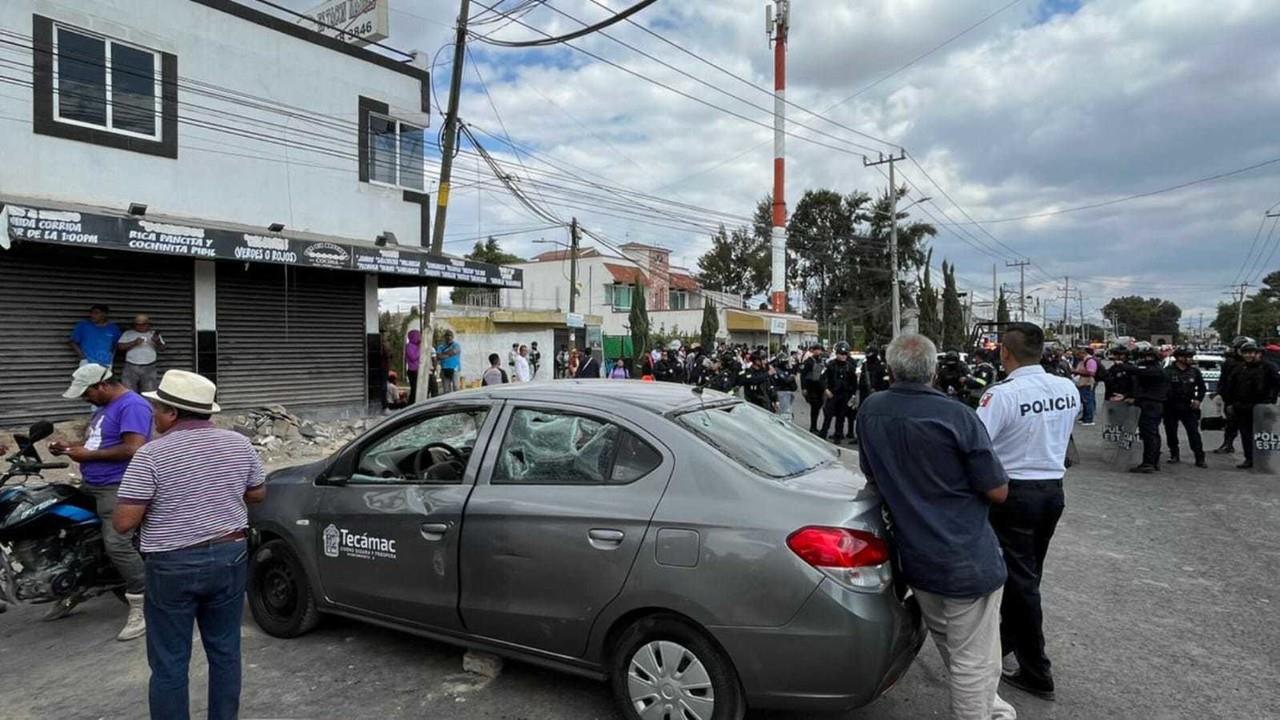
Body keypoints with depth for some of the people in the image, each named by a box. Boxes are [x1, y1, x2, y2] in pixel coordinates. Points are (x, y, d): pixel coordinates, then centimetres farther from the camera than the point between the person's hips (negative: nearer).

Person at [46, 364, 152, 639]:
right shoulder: (104, 406, 18)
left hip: (118, 488, -11)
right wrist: (70, 447, 7)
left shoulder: (132, 405, -16)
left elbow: (133, 449, -25)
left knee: (117, 545, -18)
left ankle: (142, 606, -10)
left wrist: (87, 455, -17)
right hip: (90, 486, 11)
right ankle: (73, 591, 37)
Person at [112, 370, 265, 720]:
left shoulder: (152, 454, -14)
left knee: (169, 663, 8)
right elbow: (258, 494, 11)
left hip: (173, 567, -4)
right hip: (230, 558, 4)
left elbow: (124, 523, -14)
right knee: (225, 651, 15)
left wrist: (152, 504, 5)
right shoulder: (239, 444, 0)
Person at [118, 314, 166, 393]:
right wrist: (134, 342, -16)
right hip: (131, 367, 0)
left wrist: (158, 342, -17)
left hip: (149, 368, 0)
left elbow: (162, 348, 5)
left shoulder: (154, 333, 9)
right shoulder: (128, 333, 6)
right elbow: (119, 346, -2)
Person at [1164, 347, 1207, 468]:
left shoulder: (1194, 371, 7)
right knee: (1171, 432, 7)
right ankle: (1174, 455, 22)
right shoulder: (1168, 371, -5)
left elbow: (1202, 387, 16)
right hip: (1171, 407, -2)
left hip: (1189, 407, 2)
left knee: (1194, 432, -5)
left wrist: (1198, 399, 4)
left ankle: (1199, 458, -4)